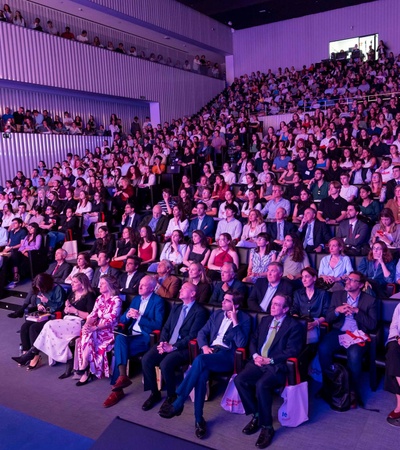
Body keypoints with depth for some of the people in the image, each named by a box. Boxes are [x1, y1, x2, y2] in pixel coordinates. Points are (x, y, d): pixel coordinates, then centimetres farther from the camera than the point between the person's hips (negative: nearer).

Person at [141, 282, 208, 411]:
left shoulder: (200, 312, -5)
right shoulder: (176, 307, 18)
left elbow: (192, 336, -13)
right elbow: (166, 327, 15)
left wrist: (173, 347, -19)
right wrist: (163, 342, -5)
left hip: (184, 348, -6)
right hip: (167, 344, 7)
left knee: (165, 364, -30)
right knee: (146, 360, -16)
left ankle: (171, 395, -3)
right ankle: (154, 393, 4)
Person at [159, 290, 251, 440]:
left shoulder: (244, 319, 2)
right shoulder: (217, 314, 18)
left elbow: (241, 344, -11)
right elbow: (202, 332, 16)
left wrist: (235, 322, -15)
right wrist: (204, 346, -4)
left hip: (227, 356, -4)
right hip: (210, 351, 5)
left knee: (200, 360, -34)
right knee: (202, 374, -31)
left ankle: (178, 403, -26)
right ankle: (199, 419, -23)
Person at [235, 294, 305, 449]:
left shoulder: (294, 325, -2)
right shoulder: (265, 320, 18)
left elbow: (292, 351, -10)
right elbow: (253, 340, 17)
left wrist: (270, 360, -16)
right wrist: (255, 355, -3)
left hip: (277, 366, -6)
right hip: (258, 362, 6)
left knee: (261, 385, -33)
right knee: (239, 379, -21)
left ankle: (267, 427, -14)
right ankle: (256, 415, -2)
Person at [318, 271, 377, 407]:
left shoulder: (370, 300, 7)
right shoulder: (337, 295, 13)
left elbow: (372, 325, -2)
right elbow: (328, 318, 9)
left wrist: (357, 311, -12)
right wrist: (337, 310, -11)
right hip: (338, 332, 2)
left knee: (354, 355, -34)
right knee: (323, 348, -28)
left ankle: (353, 390, -10)